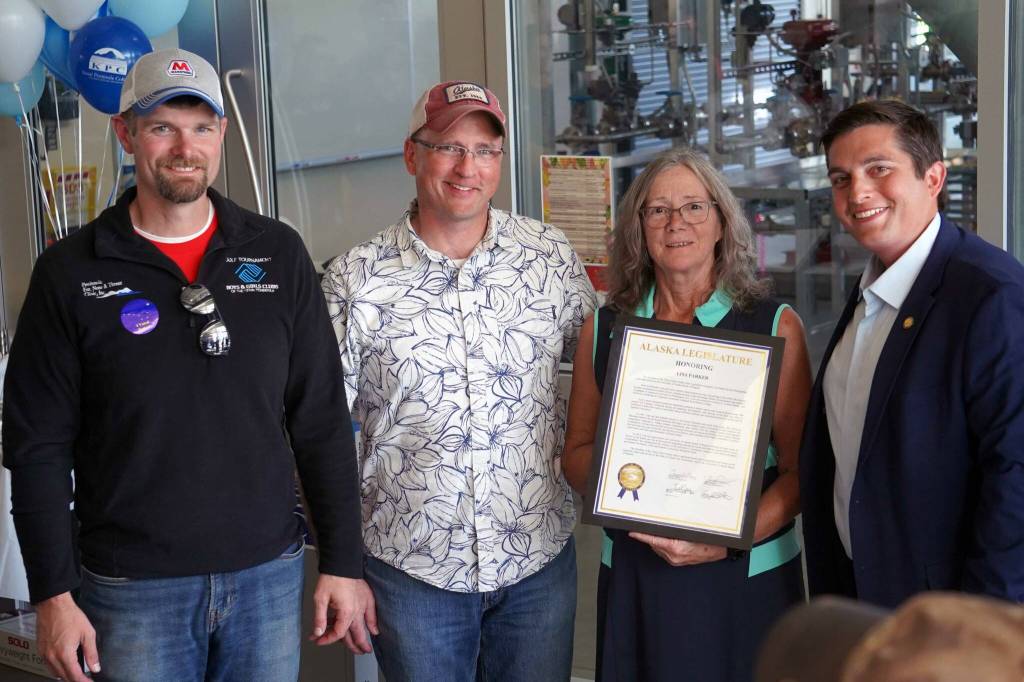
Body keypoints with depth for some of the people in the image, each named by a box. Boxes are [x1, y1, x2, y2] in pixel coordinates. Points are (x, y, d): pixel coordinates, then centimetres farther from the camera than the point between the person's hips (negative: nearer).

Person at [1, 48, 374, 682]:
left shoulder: (279, 253, 1)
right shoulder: (70, 272, -3)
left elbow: (322, 421, 4)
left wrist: (344, 563, 2)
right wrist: (53, 594, -6)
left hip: (270, 574, 2)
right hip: (131, 590, -2)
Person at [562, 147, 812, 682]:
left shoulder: (773, 325, -2)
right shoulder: (604, 330, 5)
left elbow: (799, 469, -4)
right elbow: (576, 455, 9)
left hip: (747, 575, -2)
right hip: (635, 577, 2)